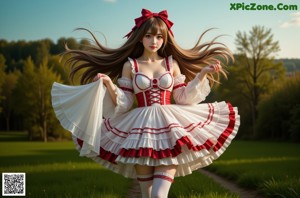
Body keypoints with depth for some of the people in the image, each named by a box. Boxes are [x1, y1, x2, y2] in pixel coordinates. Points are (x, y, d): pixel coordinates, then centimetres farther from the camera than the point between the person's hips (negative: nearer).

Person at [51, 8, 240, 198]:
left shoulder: (172, 63, 11)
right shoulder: (130, 65, 6)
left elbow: (183, 98, 10)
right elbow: (124, 104, 4)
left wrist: (203, 74, 7)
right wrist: (108, 85, -12)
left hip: (169, 127, 0)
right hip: (141, 131, 0)